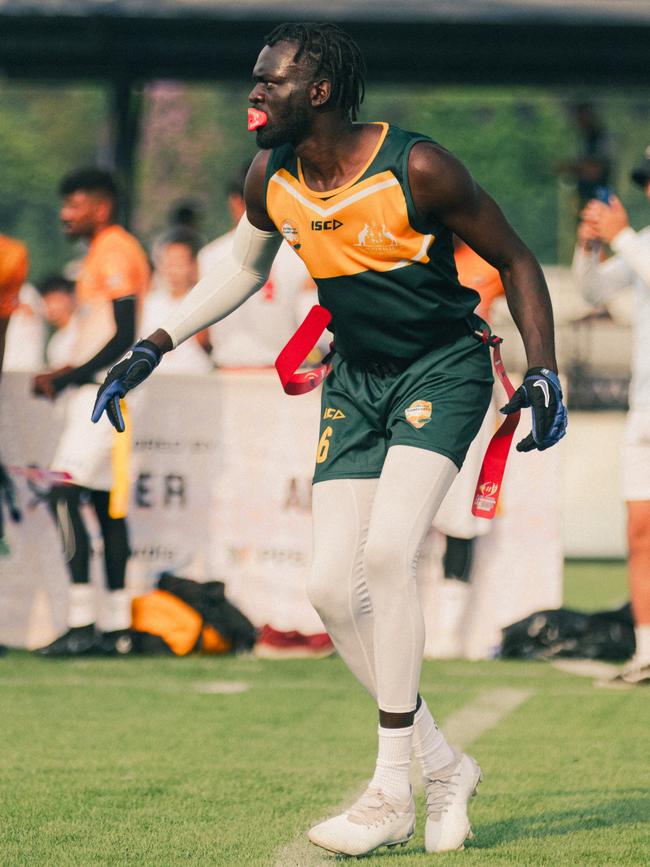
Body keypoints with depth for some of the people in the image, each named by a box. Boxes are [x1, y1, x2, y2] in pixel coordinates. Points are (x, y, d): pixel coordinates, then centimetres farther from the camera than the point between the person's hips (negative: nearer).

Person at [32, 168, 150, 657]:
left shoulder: (114, 253, -12)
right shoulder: (105, 253, 19)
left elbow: (124, 338, -19)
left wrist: (69, 379, -18)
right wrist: (69, 375, 13)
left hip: (104, 391, -11)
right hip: (96, 392, 11)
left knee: (66, 494, -16)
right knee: (106, 503, 10)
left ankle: (82, 623, -19)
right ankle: (117, 626, 13)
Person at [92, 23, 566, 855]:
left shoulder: (415, 168, -20)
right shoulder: (269, 179, -4)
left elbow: (514, 260, -8)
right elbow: (244, 267, 18)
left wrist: (543, 372, -17)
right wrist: (153, 347, 11)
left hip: (444, 367, -6)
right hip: (355, 378, 6)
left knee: (386, 553, -24)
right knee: (332, 586, -5)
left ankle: (392, 795, -15)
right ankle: (442, 766, 13)